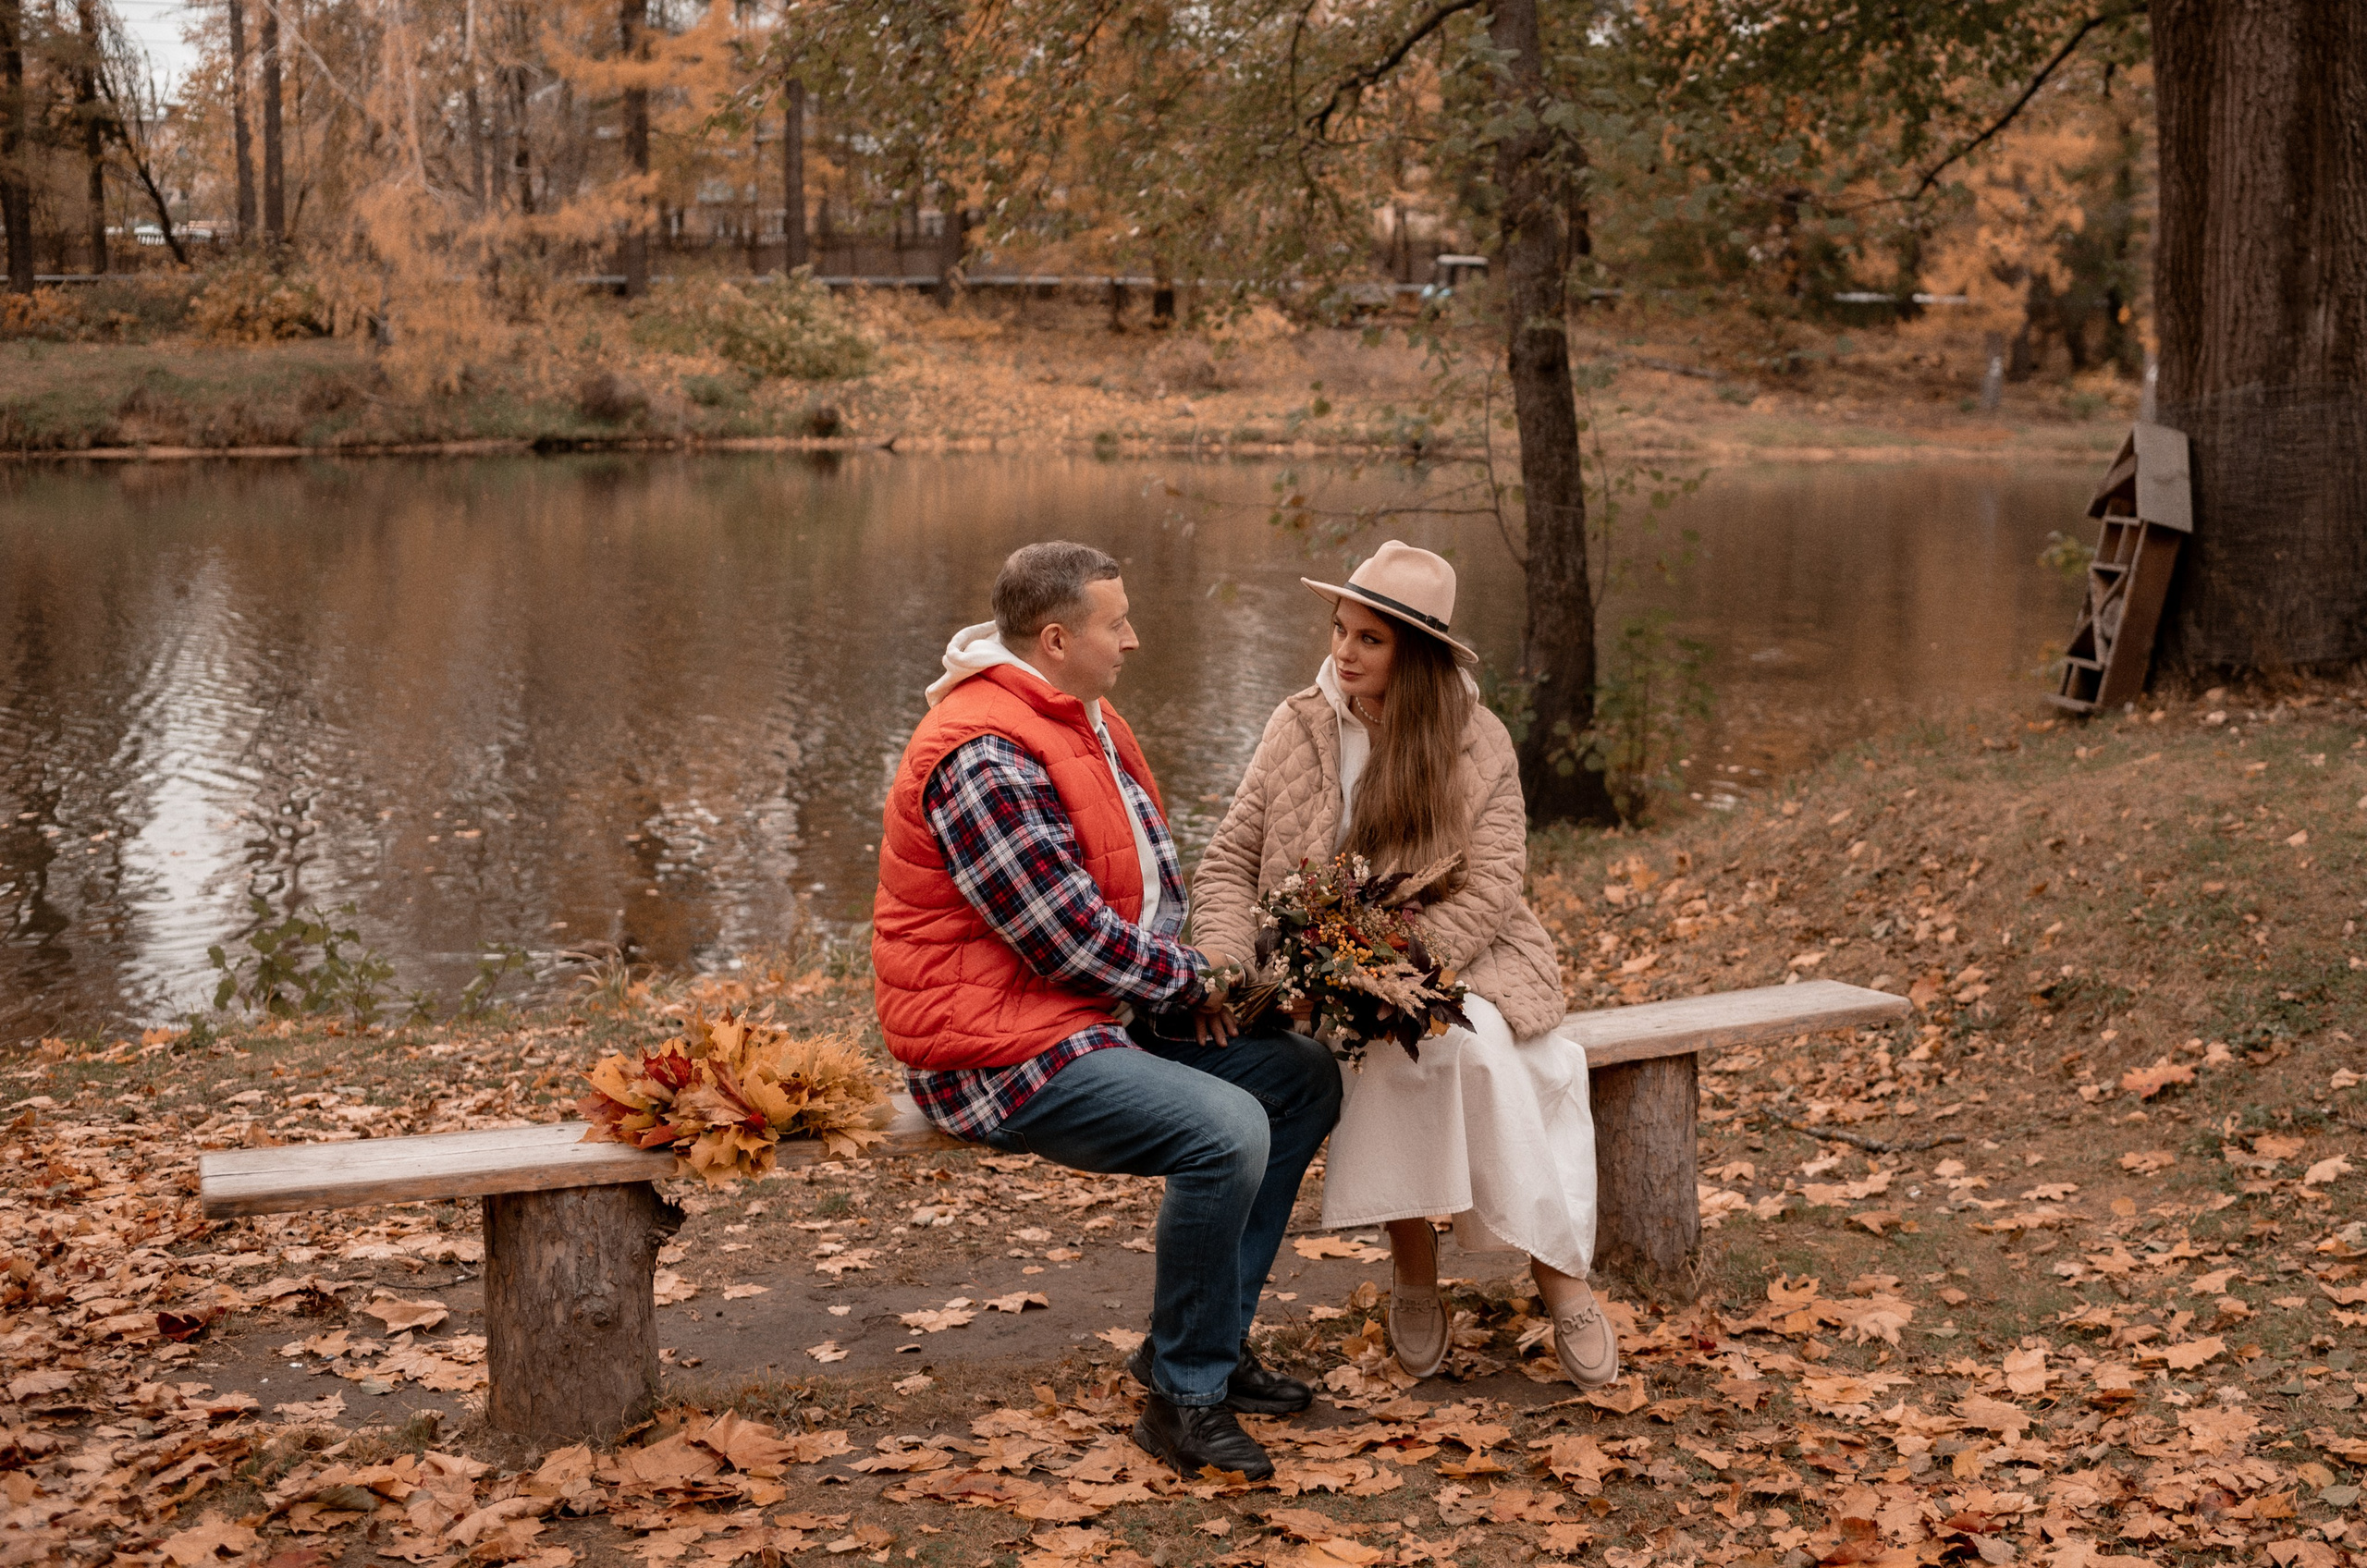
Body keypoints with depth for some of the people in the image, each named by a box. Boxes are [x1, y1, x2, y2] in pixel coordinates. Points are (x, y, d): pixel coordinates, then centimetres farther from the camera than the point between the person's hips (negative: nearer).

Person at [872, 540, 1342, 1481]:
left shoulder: (1082, 716, 12)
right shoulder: (986, 756, -22)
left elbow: (1150, 872, 21)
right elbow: (1068, 941, -23)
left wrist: (1176, 980, 2)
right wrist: (1188, 980, -6)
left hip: (1107, 1015, 11)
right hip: (1001, 1047, -11)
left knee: (1304, 1076, 9)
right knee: (1227, 1130, -28)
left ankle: (1202, 1339, 14)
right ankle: (1185, 1397, -11)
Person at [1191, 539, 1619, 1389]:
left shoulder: (1477, 744, -2)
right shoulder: (1298, 729, 4)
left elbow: (1486, 894, -8)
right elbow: (1230, 859, 4)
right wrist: (1226, 965, -15)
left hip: (1455, 968, 0)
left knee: (1478, 1043, -32)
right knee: (1401, 1048, -32)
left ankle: (1558, 1269, -18)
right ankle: (1413, 1259, -13)